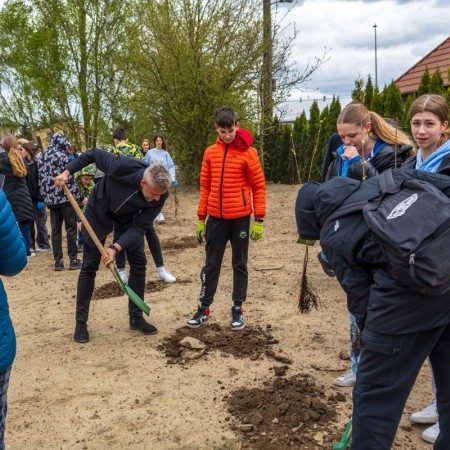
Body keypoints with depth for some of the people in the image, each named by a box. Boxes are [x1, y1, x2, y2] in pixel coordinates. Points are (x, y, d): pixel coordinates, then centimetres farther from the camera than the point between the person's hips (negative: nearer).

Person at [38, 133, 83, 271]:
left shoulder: (42, 159, 13)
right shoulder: (62, 156, -8)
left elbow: (42, 180, 14)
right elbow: (69, 179, -12)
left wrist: (45, 197, 19)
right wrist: (79, 196, -6)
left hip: (51, 199, 6)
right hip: (66, 197, -6)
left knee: (55, 230, 8)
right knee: (71, 228, 1)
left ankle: (58, 261, 8)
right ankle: (73, 260, 2)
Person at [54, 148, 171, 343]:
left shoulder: (160, 196, -29)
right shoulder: (123, 167, -40)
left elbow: (139, 226, -24)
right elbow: (94, 154, -21)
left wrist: (116, 247, -35)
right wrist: (67, 171, -23)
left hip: (128, 217, 3)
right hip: (99, 210, -3)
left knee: (139, 263, -1)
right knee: (89, 266, -1)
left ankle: (136, 317, 14)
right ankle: (81, 322, 9)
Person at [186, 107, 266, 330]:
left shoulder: (248, 152, -6)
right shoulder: (210, 153, 4)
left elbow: (259, 186, -4)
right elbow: (205, 186, 8)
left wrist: (259, 220, -7)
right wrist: (201, 218, 7)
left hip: (240, 218, -3)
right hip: (216, 218, 3)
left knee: (239, 264, 9)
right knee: (211, 264, 10)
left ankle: (237, 309, 19)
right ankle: (204, 308, 20)